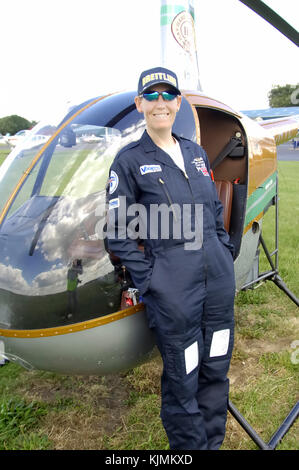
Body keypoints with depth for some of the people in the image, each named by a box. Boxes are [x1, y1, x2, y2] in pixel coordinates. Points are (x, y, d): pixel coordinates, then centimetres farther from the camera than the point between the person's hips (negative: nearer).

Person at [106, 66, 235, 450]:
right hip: (172, 289, -5)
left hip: (220, 279, 6)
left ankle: (214, 442, 39)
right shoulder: (129, 161, -4)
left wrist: (226, 253, 11)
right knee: (182, 381, 7)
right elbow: (118, 232, -6)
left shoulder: (196, 153, 13)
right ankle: (189, 446, 32)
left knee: (217, 370, 17)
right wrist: (148, 279, -12)